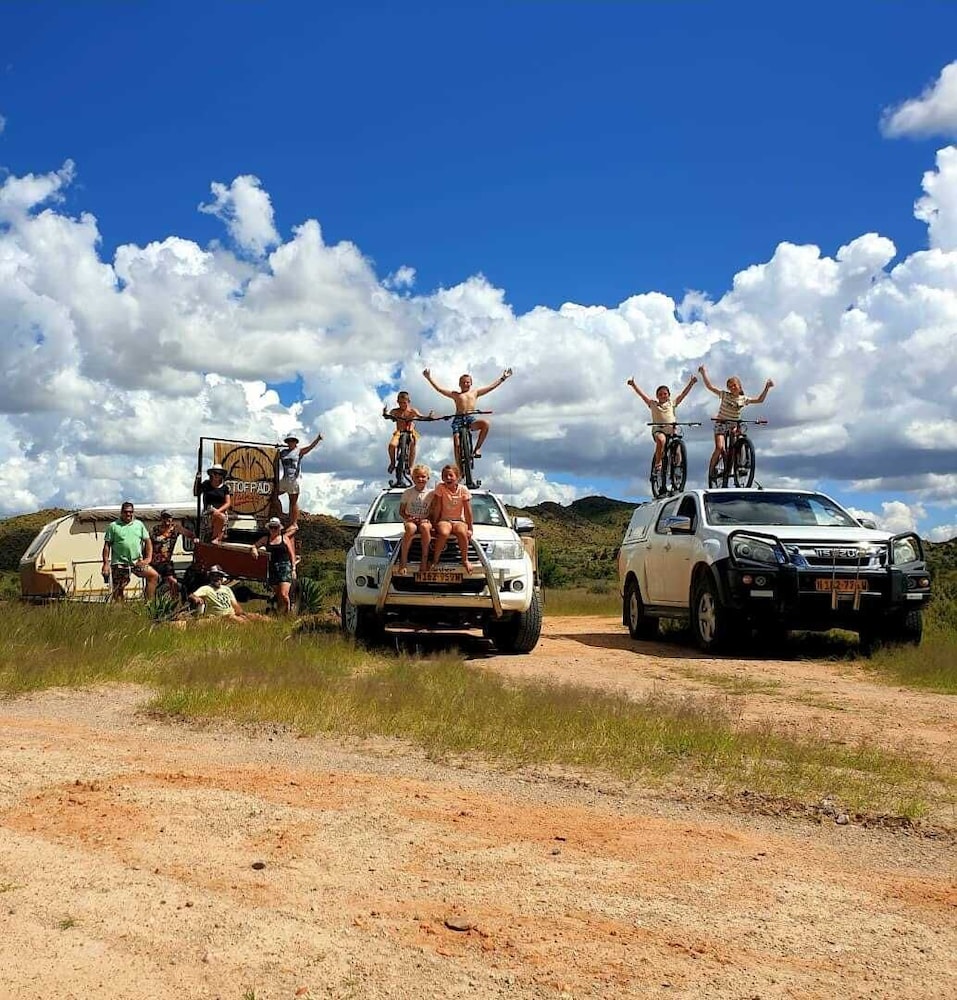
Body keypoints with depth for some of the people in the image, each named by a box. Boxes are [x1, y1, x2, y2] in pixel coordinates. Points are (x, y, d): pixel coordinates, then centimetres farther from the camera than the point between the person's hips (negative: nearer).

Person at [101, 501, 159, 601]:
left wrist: (148, 558, -4)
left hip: (137, 562, 2)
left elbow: (147, 541, 11)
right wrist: (106, 564, -6)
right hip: (119, 563, -2)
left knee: (154, 575, -11)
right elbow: (107, 545, 2)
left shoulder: (139, 524, 10)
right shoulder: (113, 526, 3)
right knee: (118, 590, -1)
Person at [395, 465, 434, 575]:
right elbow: (401, 511, 8)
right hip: (410, 521, 0)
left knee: (425, 527, -38)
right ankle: (403, 562, -36)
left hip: (425, 521, 0)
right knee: (411, 528, -37)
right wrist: (407, 518, -12)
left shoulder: (431, 493, 4)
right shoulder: (408, 492, 5)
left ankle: (424, 560, -29)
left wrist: (427, 519, -11)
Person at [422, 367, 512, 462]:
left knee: (486, 423, -30)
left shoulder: (475, 392, 20)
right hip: (458, 419, -1)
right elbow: (439, 389, 14)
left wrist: (503, 378, 21)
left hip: (471, 419, 1)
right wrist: (429, 378, 10)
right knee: (457, 445, -13)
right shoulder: (455, 394, 16)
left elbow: (491, 387, 22)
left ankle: (477, 447, -18)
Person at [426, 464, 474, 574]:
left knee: (462, 532, -35)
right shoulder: (440, 488, -4)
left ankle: (465, 560, -14)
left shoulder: (463, 490, -3)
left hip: (459, 520, 1)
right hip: (444, 520, -1)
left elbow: (468, 511, -2)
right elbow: (437, 508, -3)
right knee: (444, 533, -36)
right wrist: (434, 524, -7)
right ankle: (435, 560, -16)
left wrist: (470, 529, -4)